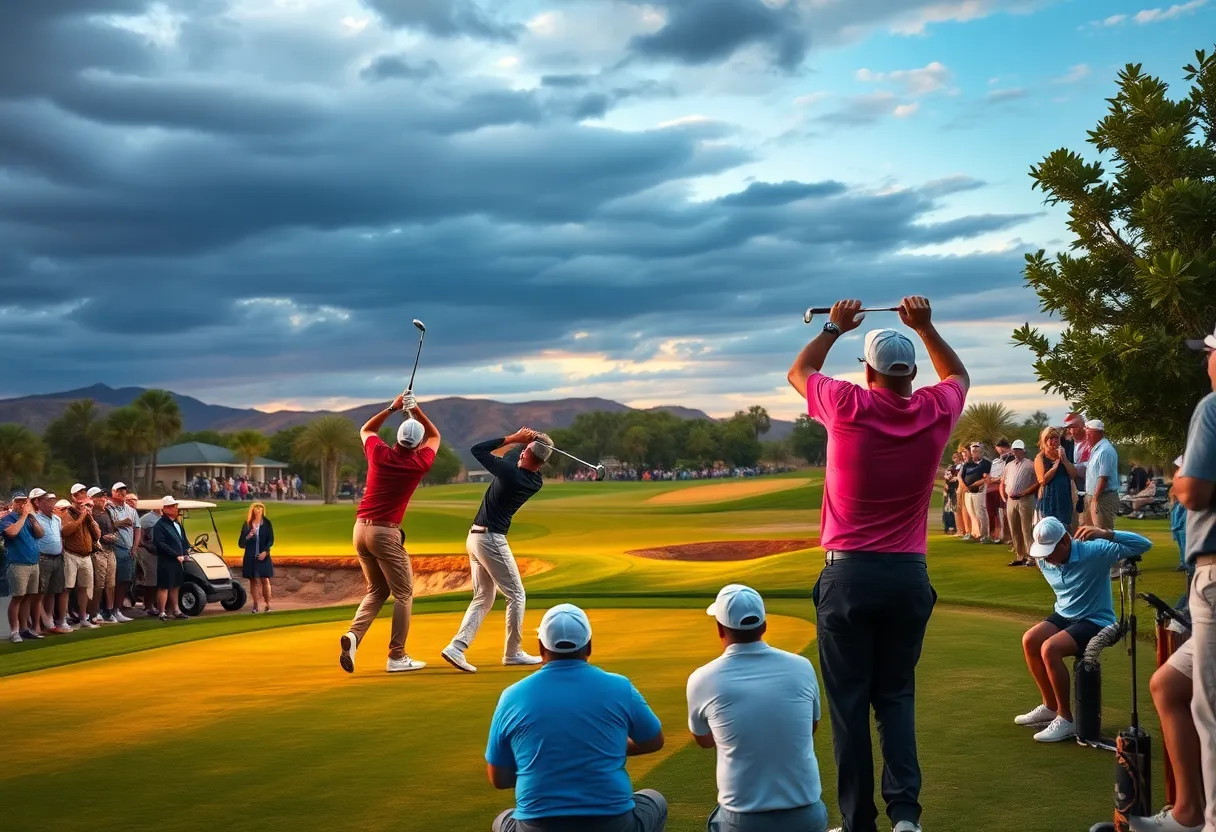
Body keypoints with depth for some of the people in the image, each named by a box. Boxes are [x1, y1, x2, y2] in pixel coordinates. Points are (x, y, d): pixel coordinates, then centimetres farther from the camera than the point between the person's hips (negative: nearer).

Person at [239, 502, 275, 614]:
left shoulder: (266, 523, 2)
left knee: (265, 580, -5)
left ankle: (267, 604, -2)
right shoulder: (247, 525, 5)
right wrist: (248, 537, -14)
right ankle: (255, 604, 9)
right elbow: (241, 543, 5)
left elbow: (270, 540, 0)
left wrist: (265, 551, -14)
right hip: (250, 557, 1)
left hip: (263, 556, -1)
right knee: (253, 580, 4)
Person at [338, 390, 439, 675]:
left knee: (377, 591, 18)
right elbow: (435, 436, 16)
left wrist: (393, 407, 20)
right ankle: (397, 657, 4)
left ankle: (353, 635, -5)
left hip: (361, 529, 5)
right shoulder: (419, 463, -6)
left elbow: (366, 429, 24)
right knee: (403, 594, 7)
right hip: (386, 533, -5)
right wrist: (416, 410, 15)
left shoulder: (379, 453, -1)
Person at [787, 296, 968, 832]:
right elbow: (958, 375, 24)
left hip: (849, 573, -3)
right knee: (896, 695, 11)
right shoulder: (936, 413, -2)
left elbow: (798, 372, 13)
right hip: (909, 574, 3)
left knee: (849, 701, 1)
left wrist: (834, 328, 22)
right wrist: (926, 327, 19)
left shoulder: (849, 407, -9)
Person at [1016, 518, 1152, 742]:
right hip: (1064, 615, 7)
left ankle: (1067, 720, -17)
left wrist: (1105, 534, -40)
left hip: (1095, 621, -7)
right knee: (1030, 640, -13)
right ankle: (1050, 706, 6)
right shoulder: (1045, 562, -4)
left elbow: (1144, 545, -29)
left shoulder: (1093, 552, -24)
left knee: (1050, 648, -28)